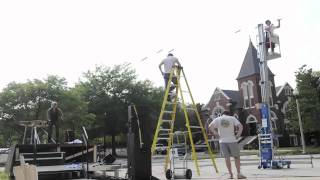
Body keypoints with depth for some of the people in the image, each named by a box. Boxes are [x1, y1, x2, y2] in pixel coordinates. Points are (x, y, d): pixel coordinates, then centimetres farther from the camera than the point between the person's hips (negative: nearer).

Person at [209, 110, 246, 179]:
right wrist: (238, 135, 1)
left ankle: (230, 174, 4)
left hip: (222, 141, 1)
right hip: (232, 140, -1)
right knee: (236, 157, 9)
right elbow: (240, 126, -7)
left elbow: (210, 127, -5)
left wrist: (215, 133, 2)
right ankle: (239, 173, 6)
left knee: (227, 157, 5)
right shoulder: (232, 118, 4)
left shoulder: (217, 119, 6)